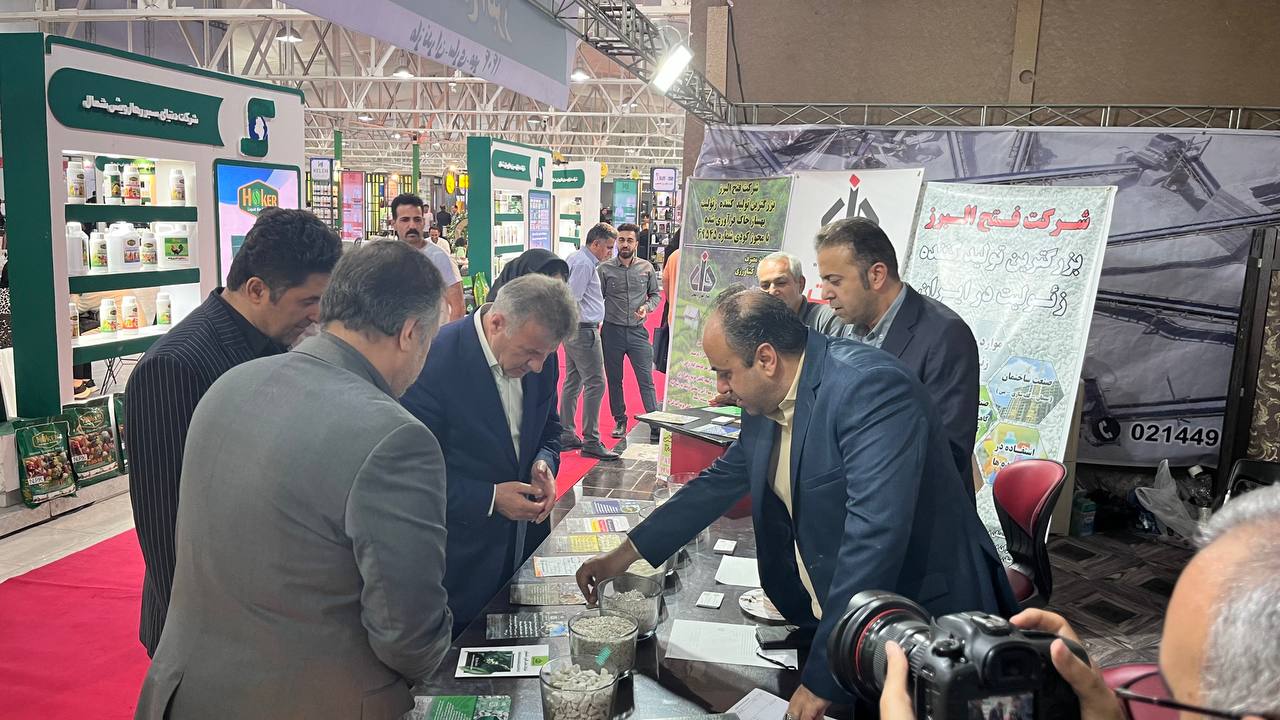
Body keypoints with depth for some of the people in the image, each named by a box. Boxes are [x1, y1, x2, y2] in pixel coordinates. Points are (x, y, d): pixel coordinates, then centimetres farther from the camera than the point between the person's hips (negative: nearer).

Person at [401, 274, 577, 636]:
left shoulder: (540, 354, -5)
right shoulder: (435, 360, -24)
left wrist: (545, 463, -9)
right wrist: (490, 498, -22)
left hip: (528, 537, 6)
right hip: (464, 556, -5)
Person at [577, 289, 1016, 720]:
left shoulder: (872, 388, -26)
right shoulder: (766, 399, -1)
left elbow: (875, 539, -32)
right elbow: (721, 481, 13)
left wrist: (822, 676, -29)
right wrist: (626, 554, 13)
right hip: (828, 620, 7)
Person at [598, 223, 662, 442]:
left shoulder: (646, 268, 4)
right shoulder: (604, 269, 0)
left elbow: (656, 294, 14)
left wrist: (647, 307, -6)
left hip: (638, 331, 0)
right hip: (612, 331, 0)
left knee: (646, 380, -4)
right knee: (614, 380, 10)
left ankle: (655, 425, -2)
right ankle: (620, 421, 25)